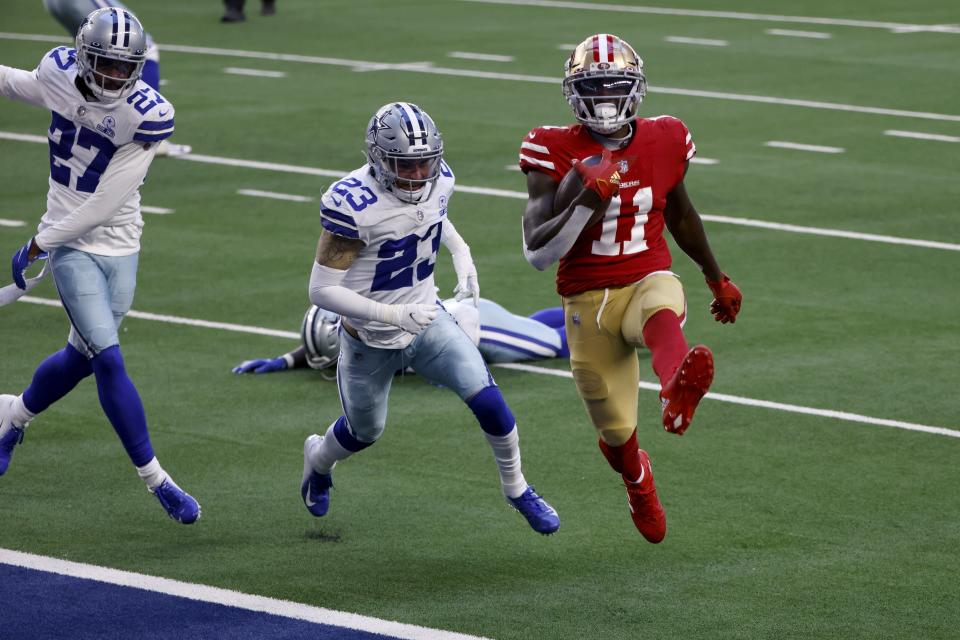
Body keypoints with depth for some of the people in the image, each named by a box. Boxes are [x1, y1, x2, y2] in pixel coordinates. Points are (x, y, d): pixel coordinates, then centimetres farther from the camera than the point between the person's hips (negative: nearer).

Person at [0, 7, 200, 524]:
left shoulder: (149, 116, -19)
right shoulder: (59, 72, -10)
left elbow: (103, 205, -18)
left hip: (120, 247, 0)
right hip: (73, 248, 0)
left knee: (83, 355, 14)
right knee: (109, 361, -11)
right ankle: (156, 480, -4)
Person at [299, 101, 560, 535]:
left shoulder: (438, 180, -11)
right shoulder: (354, 205, -31)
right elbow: (322, 290, -29)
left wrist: (462, 255, -1)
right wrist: (394, 315, -36)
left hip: (428, 323, 4)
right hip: (370, 341, -4)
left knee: (487, 400, -12)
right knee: (365, 432, 18)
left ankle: (517, 490, 11)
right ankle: (318, 458, 54)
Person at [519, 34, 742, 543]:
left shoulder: (663, 142, 1)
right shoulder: (554, 154, -8)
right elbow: (536, 252, -17)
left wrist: (717, 279, 33)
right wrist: (587, 203, -31)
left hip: (648, 283, 0)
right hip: (588, 303, 0)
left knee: (663, 312, -39)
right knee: (615, 433, 8)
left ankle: (677, 394, -74)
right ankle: (638, 480, 47)